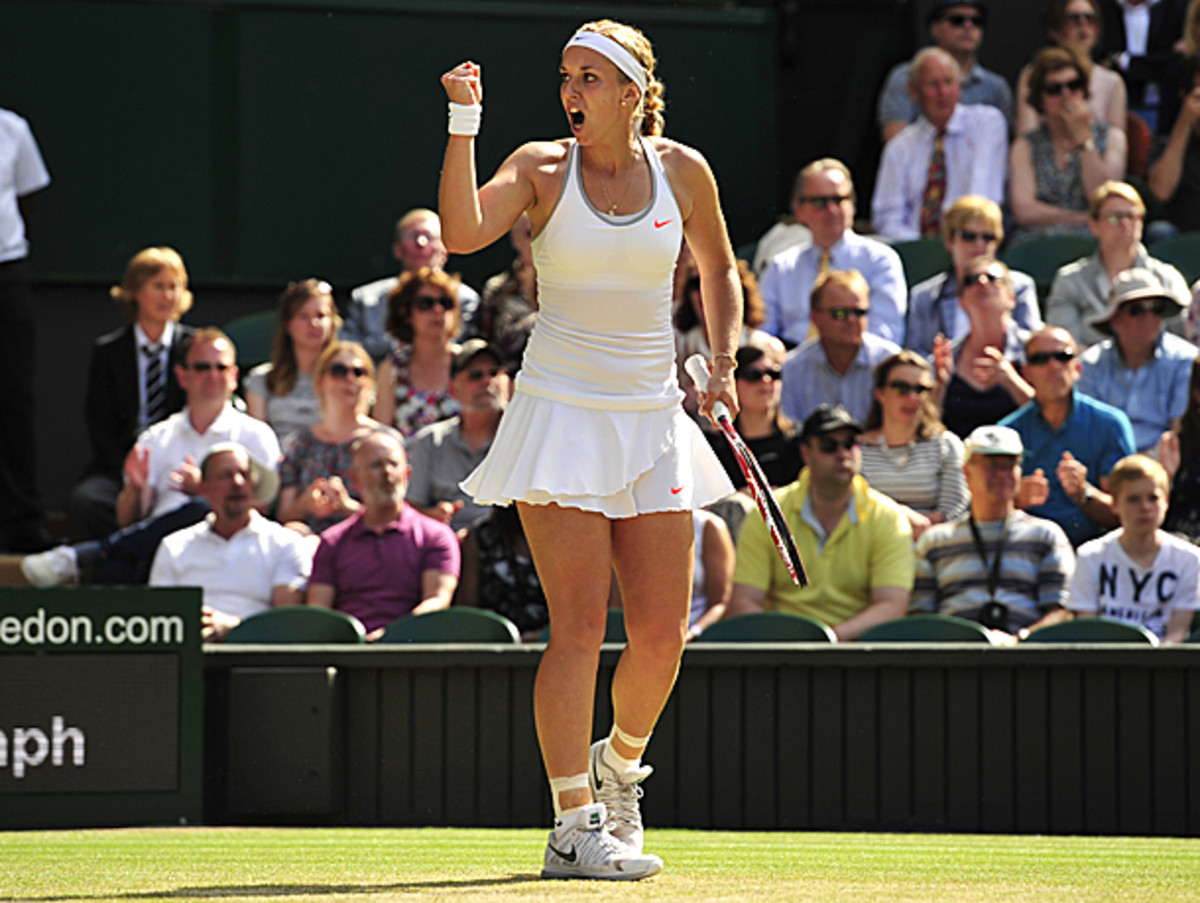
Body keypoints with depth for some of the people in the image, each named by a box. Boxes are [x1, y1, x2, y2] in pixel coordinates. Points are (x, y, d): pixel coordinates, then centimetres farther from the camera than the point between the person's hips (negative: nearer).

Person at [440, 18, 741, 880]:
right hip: (562, 413, -3)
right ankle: (574, 829, -9)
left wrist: (724, 365, 8)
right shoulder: (542, 167, -4)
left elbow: (718, 269, 20)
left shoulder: (682, 169, 4)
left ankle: (618, 764, 32)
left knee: (663, 635, 2)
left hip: (653, 417, 3)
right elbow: (462, 233, -21)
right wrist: (463, 123, -25)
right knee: (579, 629, -11)